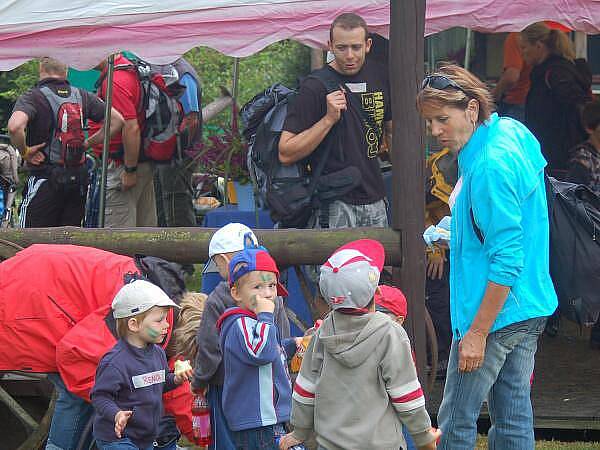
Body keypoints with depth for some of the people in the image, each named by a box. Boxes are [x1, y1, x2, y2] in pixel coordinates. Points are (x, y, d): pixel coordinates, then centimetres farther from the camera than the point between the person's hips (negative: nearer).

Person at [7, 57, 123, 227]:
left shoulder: (33, 96, -8)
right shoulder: (82, 96, 7)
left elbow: (15, 126, -28)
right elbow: (117, 120, 4)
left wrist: (24, 151, -12)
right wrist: (88, 143, 9)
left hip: (45, 177, -5)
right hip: (78, 177, 5)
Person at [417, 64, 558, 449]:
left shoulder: (488, 168, -23)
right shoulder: (514, 130, 5)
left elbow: (507, 260, -25)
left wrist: (477, 333, -22)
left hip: (495, 312, -10)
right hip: (532, 306, 10)